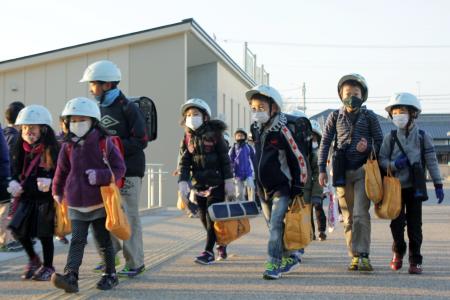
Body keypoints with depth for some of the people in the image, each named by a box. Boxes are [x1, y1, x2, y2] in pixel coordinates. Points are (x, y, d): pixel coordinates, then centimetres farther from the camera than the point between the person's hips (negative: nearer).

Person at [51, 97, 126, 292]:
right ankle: (71, 276, -9)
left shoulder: (104, 143, -8)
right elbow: (61, 171, 15)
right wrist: (57, 191, 21)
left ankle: (110, 275, 23)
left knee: (104, 241, 9)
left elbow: (119, 168, -8)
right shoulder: (68, 147, 2)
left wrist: (100, 176, -22)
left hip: (100, 203, -2)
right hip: (76, 205, 2)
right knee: (77, 240, -4)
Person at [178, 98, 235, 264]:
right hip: (199, 184, 5)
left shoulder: (214, 134, -5)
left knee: (212, 217, -8)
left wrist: (229, 181, -7)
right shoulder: (187, 138, 5)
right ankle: (221, 244, 28)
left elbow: (225, 159, -4)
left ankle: (209, 251, -3)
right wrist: (183, 182, -13)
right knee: (204, 219, 9)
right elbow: (184, 163, 1)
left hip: (216, 183, -4)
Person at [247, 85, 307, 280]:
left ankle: (274, 264, -9)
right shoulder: (256, 130, 5)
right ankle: (289, 258, 28)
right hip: (263, 189, 7)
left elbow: (298, 160, -12)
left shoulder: (282, 131, -16)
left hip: (282, 188, -7)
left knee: (276, 225, -13)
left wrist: (298, 188, -12)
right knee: (273, 227, 13)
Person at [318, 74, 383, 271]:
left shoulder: (369, 116, 3)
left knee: (360, 213, -14)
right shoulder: (335, 117, 7)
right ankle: (355, 256, 15)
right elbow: (325, 143, 7)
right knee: (348, 216, 6)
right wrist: (322, 169, 0)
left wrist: (368, 147, -14)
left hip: (362, 170, -2)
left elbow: (379, 142, 8)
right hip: (342, 171, 2)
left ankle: (363, 255, -13)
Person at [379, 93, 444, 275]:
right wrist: (393, 165, -18)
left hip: (415, 187, 0)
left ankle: (415, 260, 11)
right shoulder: (390, 137, 2)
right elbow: (381, 159, 3)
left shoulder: (422, 137, 0)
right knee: (397, 223, 1)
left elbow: (432, 162, 2)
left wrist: (438, 185, 0)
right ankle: (398, 252, 26)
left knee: (414, 225, 2)